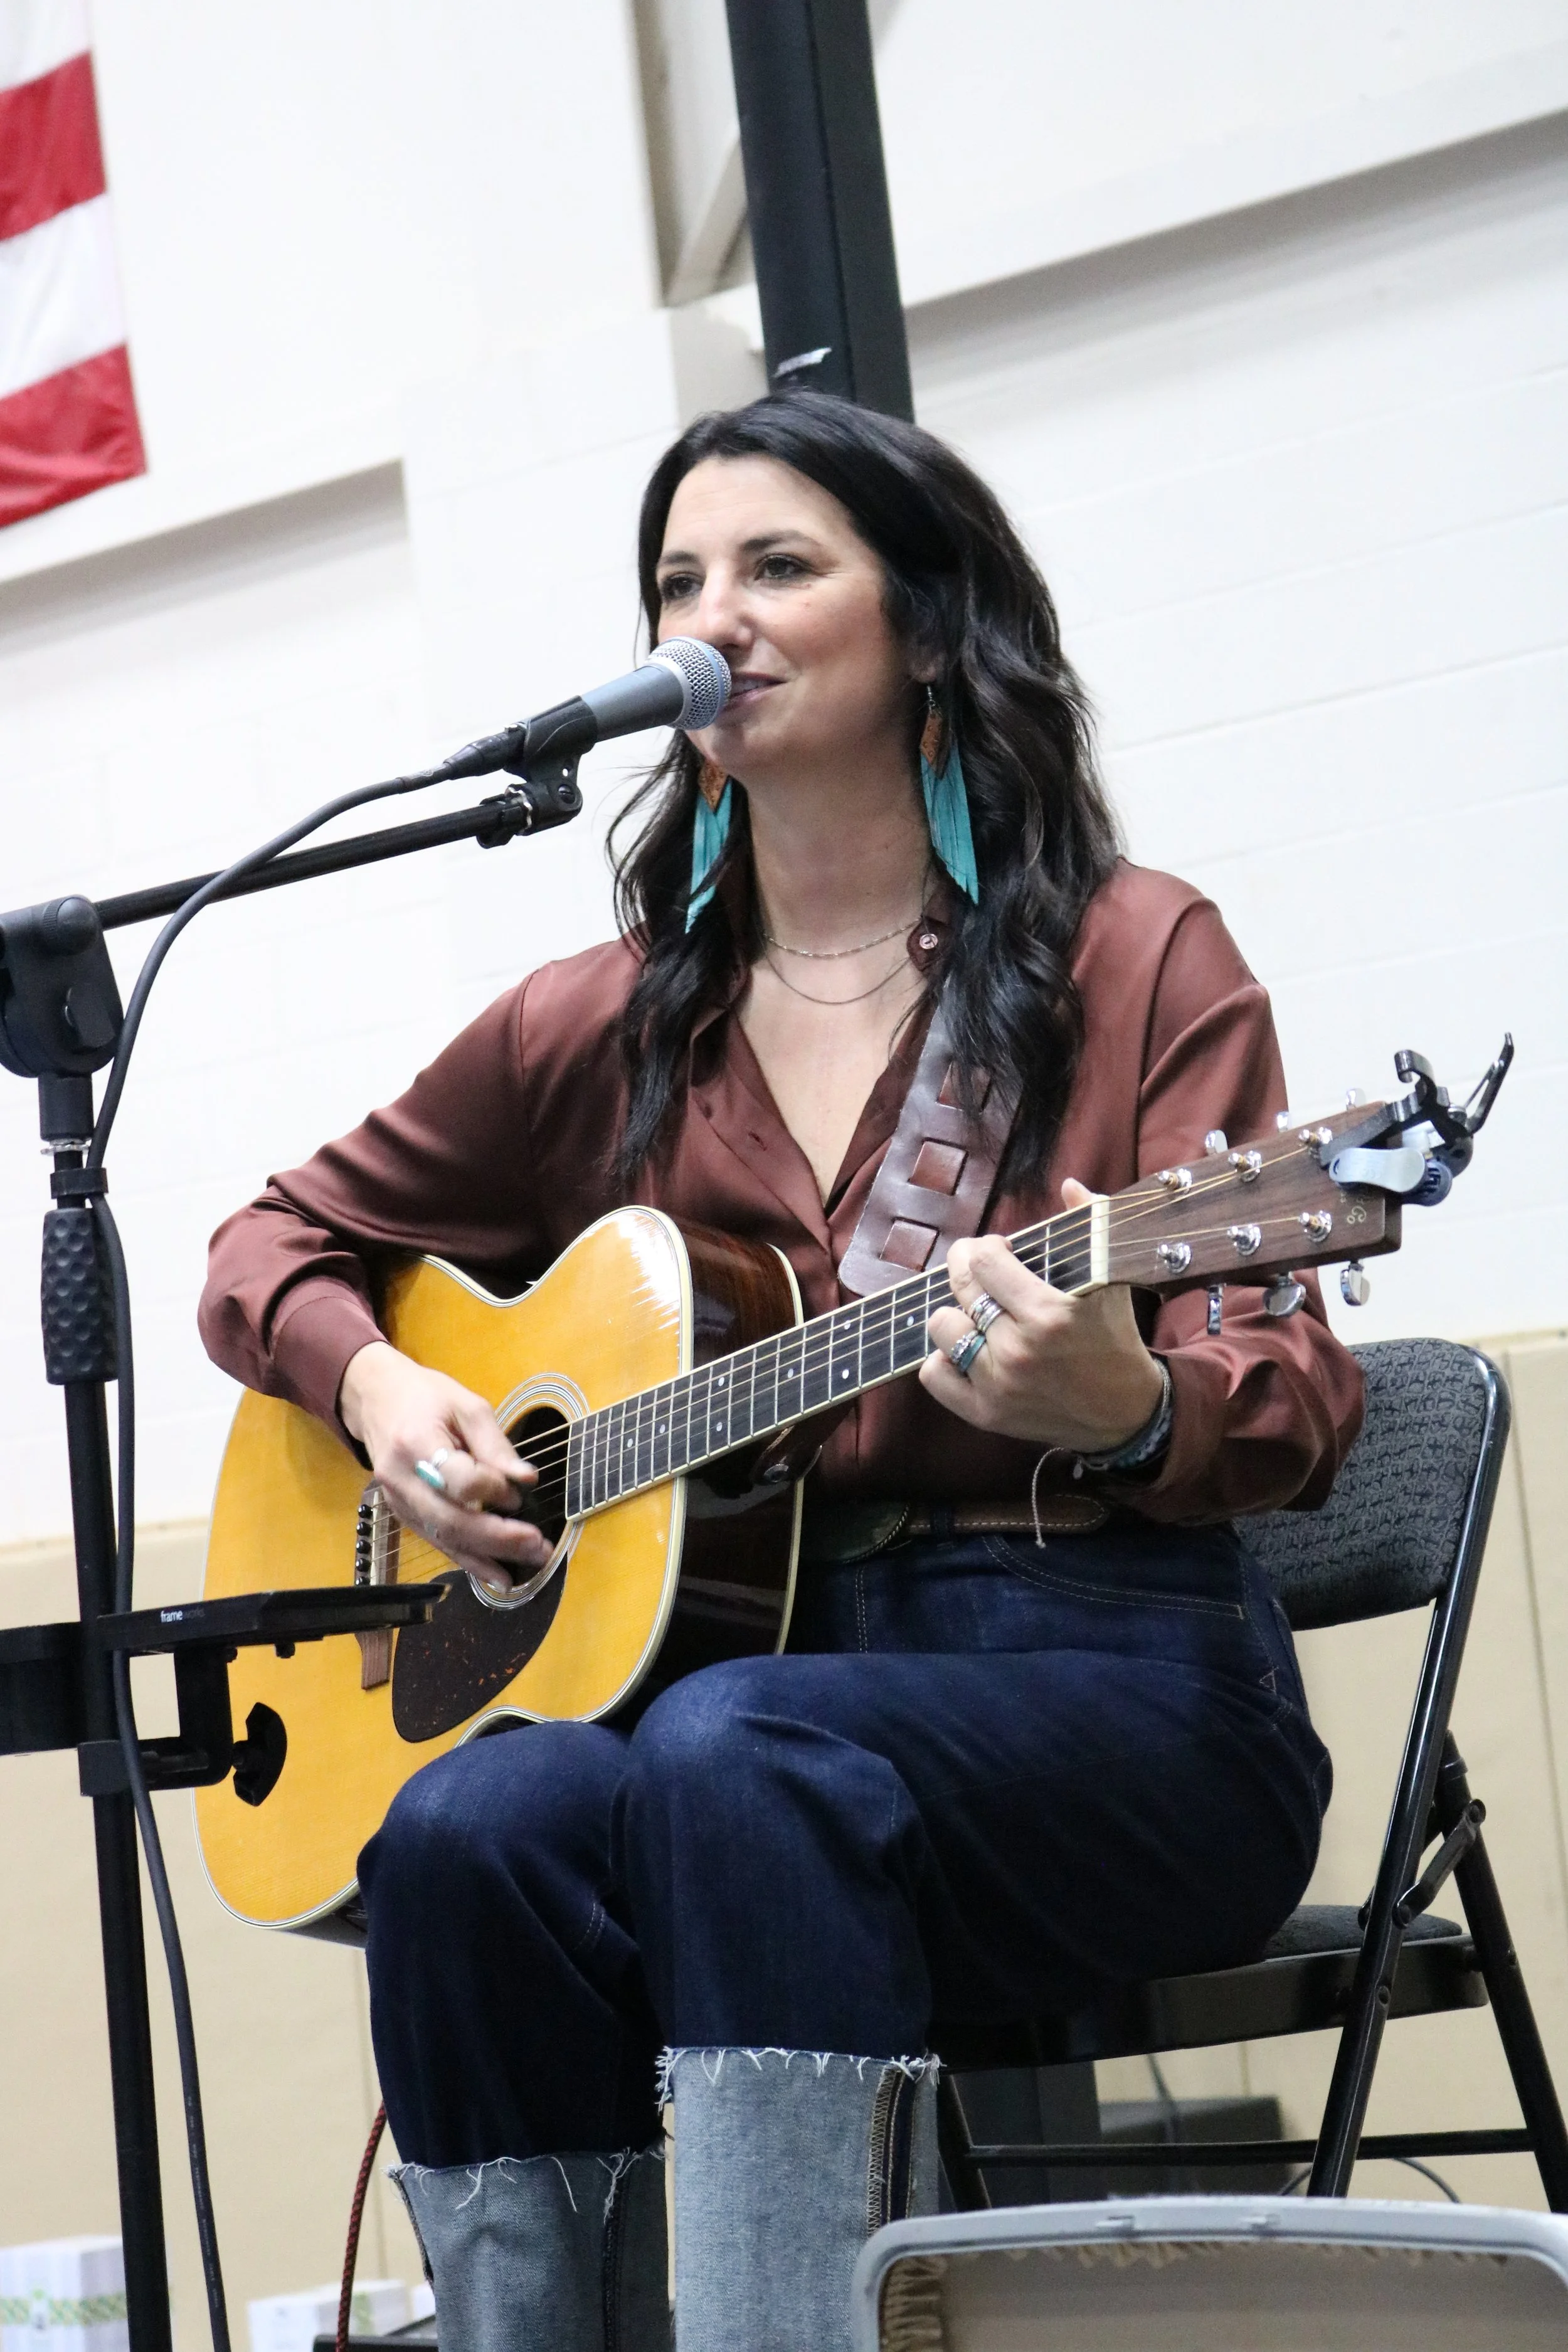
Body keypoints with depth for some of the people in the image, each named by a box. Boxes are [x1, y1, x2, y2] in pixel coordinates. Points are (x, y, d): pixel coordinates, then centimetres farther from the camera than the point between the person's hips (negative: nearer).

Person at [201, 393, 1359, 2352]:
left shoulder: (1135, 962, 4)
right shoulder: (611, 1030, 15)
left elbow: (1294, 1411, -5)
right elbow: (275, 1245, 26)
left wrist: (1128, 1412, -28)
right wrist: (371, 1383, 3)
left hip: (1116, 1690, -3)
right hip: (753, 1660, 4)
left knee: (735, 1751, -35)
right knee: (470, 1831, -29)